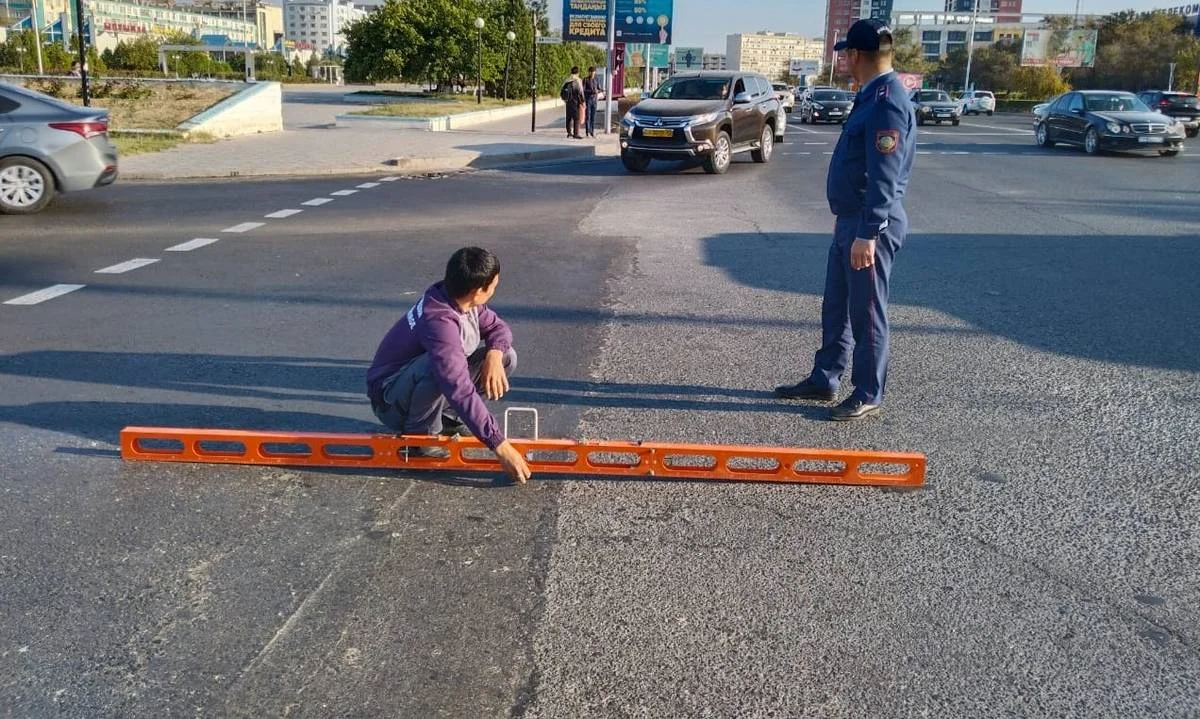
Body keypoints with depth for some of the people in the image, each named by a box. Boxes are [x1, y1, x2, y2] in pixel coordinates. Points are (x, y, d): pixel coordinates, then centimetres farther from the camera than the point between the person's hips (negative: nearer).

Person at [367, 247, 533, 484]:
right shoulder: (440, 322, -36)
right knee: (436, 367, -41)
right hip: (391, 397, -8)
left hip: (423, 383, 8)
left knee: (506, 357, -5)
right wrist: (500, 446, -42)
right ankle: (418, 436, -14)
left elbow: (498, 327, 3)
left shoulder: (461, 299, -11)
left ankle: (447, 416, 5)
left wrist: (494, 355, -22)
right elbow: (461, 391, -42)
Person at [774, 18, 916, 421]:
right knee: (836, 306, 17)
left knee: (866, 313, -1)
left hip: (871, 225, -10)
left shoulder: (887, 102, -19)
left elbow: (884, 178, -24)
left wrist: (868, 234, -27)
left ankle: (869, 397, 11)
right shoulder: (871, 96, 13)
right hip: (850, 220, 10)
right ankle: (824, 380, 28)